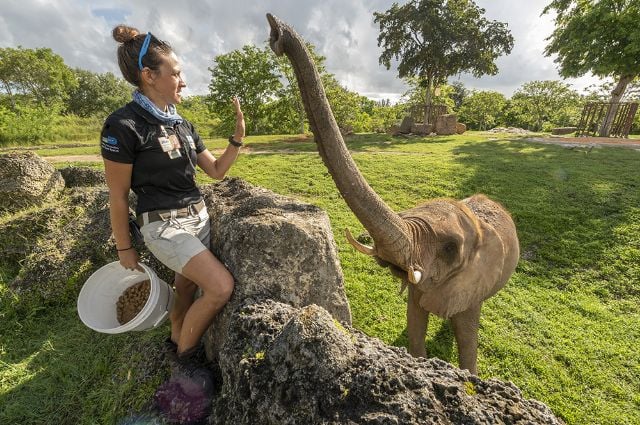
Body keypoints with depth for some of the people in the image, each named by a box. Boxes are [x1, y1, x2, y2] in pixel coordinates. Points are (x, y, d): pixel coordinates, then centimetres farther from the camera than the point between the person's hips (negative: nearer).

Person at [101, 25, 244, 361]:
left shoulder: (183, 125, 8)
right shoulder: (123, 126, -14)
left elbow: (217, 170, 10)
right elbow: (118, 196, -9)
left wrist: (238, 136, -2)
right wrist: (124, 248, -2)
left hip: (198, 217, 7)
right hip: (164, 225, -7)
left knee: (187, 289, 17)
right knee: (221, 286, -16)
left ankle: (176, 341, 44)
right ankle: (184, 359, 9)